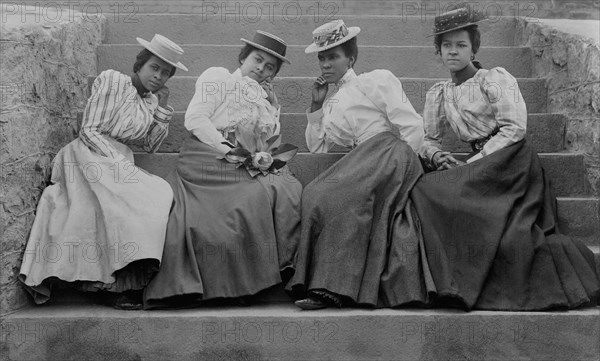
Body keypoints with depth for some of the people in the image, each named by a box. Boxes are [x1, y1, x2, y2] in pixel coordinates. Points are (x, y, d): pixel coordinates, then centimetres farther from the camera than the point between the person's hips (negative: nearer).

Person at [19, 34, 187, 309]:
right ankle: (125, 284, -25)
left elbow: (151, 146, 14)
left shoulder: (151, 100, 17)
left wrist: (163, 107, 6)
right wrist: (119, 162, -17)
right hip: (93, 156, -7)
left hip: (120, 161, 7)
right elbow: (89, 130, -7)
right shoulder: (111, 80, -1)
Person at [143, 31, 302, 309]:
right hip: (210, 159, -6)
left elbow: (272, 141, 20)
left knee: (290, 193, -21)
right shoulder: (218, 78, 11)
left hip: (252, 168, 6)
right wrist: (228, 150, -12)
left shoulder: (270, 100, 30)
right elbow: (195, 119, -3)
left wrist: (264, 158, -5)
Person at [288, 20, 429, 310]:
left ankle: (333, 286, -28)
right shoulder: (330, 103, 29)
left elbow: (413, 128, 3)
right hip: (360, 164, 6)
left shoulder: (377, 80, 10)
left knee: (331, 194, -26)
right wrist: (316, 106, 17)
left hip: (387, 150, -6)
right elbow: (317, 148, 21)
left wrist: (394, 163, -5)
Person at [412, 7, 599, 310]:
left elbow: (514, 128, -10)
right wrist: (437, 156, -5)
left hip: (512, 159, -6)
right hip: (478, 166, 6)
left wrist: (471, 164, -14)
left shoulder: (495, 79, 0)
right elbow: (428, 140, 22)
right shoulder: (438, 94, 17)